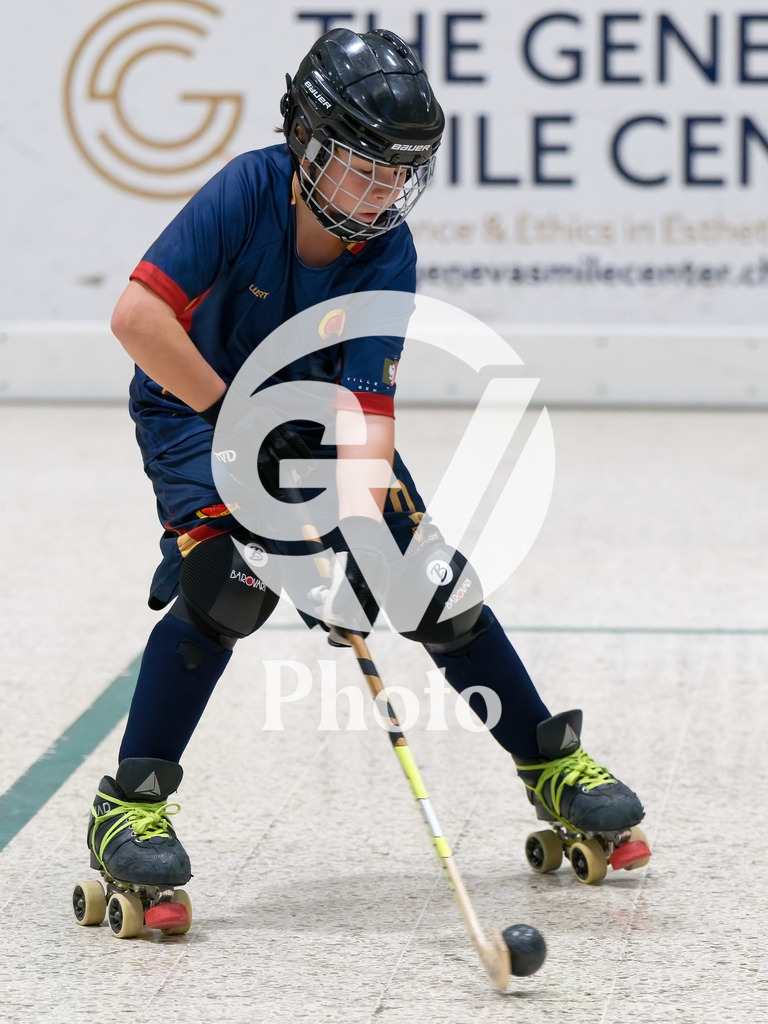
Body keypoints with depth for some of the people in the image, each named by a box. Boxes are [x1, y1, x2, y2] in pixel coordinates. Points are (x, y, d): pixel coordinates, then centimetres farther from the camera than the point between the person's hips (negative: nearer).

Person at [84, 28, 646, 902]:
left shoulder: (387, 254, -21)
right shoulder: (249, 191, -29)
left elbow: (365, 410, -27)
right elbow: (137, 315, -36)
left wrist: (360, 536, -41)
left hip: (316, 412, 3)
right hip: (196, 405, -3)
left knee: (434, 581, -2)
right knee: (225, 581, -27)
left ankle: (549, 765, 16)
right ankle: (130, 805, -18)